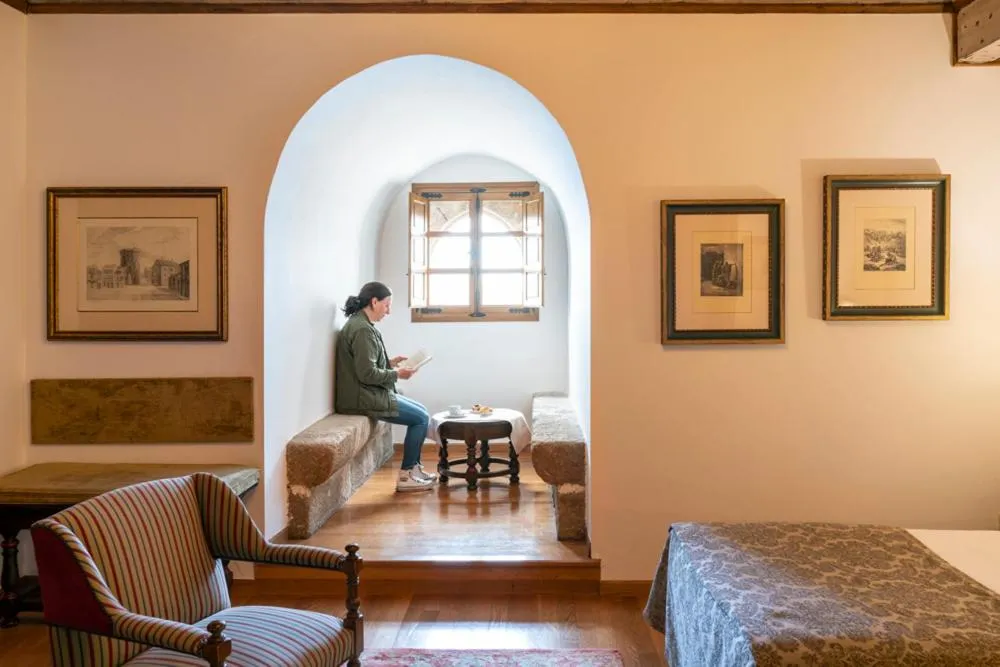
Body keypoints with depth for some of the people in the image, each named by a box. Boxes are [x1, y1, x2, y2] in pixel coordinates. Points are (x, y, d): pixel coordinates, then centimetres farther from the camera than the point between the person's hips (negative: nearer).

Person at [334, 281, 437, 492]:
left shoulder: (361, 324, 12)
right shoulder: (362, 330, -20)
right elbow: (367, 373, -24)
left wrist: (390, 363, 9)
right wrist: (397, 374, -12)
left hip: (369, 393, 11)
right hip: (364, 398, -10)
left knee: (421, 412, 13)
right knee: (421, 418, -6)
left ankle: (414, 468, 18)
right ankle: (405, 476, 4)